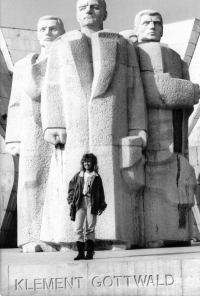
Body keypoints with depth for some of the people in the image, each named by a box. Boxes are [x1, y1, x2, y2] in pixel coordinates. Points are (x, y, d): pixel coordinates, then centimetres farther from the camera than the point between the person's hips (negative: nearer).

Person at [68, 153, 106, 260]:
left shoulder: (96, 177, 8)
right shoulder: (78, 175, 11)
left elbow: (101, 192, 10)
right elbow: (71, 186, 19)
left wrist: (101, 206, 4)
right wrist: (71, 200, 8)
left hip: (92, 204, -1)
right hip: (80, 203, 1)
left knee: (90, 229, 0)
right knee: (78, 229, -7)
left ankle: (90, 253, 4)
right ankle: (81, 253, -4)